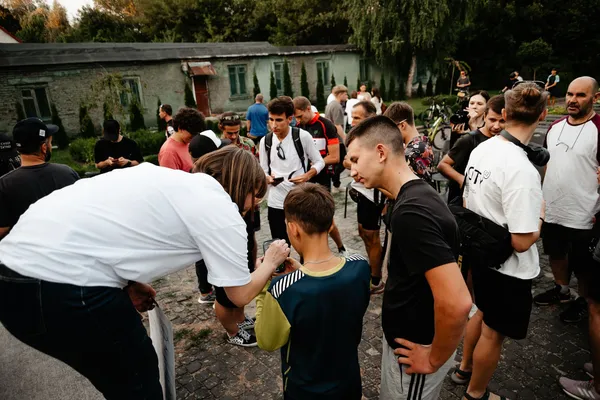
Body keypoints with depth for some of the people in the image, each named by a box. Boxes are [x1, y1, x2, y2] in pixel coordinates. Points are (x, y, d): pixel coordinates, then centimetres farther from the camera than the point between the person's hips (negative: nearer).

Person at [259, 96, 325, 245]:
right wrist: (268, 178, -14)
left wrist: (307, 176, -18)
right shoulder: (265, 141, 1)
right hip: (276, 203, 3)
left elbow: (319, 162, 1)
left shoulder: (303, 136, -8)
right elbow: (263, 171, 9)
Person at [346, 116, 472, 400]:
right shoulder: (415, 196, 0)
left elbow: (456, 303, -36)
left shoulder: (412, 213, -32)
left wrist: (434, 359, -20)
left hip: (414, 349, -8)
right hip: (405, 338, 9)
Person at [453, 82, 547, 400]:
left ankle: (465, 369, 51)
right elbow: (522, 242, -26)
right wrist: (540, 214, -8)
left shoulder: (481, 149, -4)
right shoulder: (522, 170, -29)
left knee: (482, 313, 29)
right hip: (508, 267, -8)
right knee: (493, 332, 14)